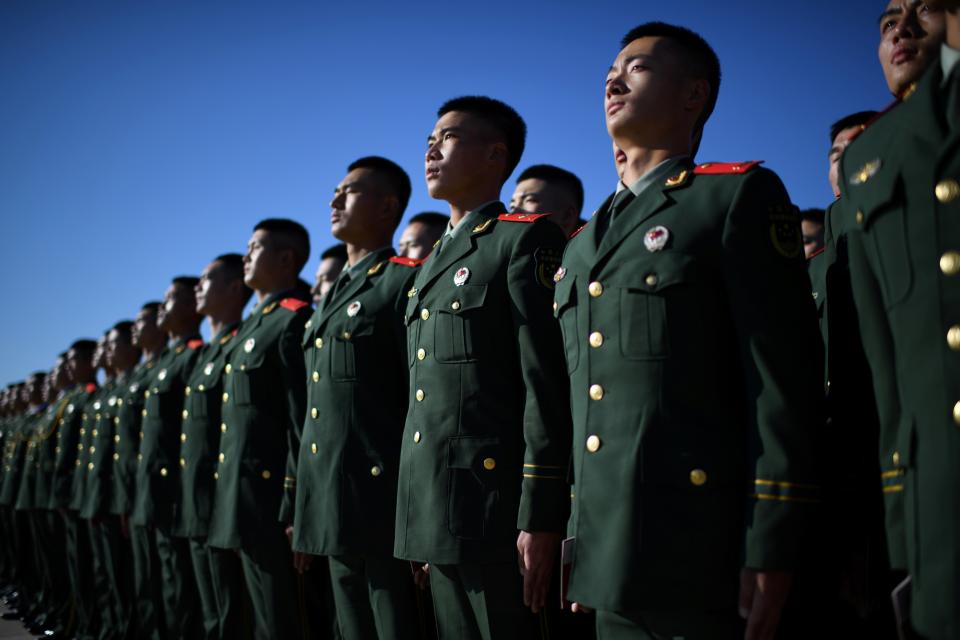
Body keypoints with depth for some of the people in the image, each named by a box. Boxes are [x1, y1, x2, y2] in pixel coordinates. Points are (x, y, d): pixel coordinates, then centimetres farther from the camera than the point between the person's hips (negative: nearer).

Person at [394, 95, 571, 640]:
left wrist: (541, 516, -20)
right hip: (438, 512, 8)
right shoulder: (434, 263, 20)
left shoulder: (527, 238, -5)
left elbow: (548, 385, -14)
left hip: (496, 508, -8)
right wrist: (418, 529, 17)